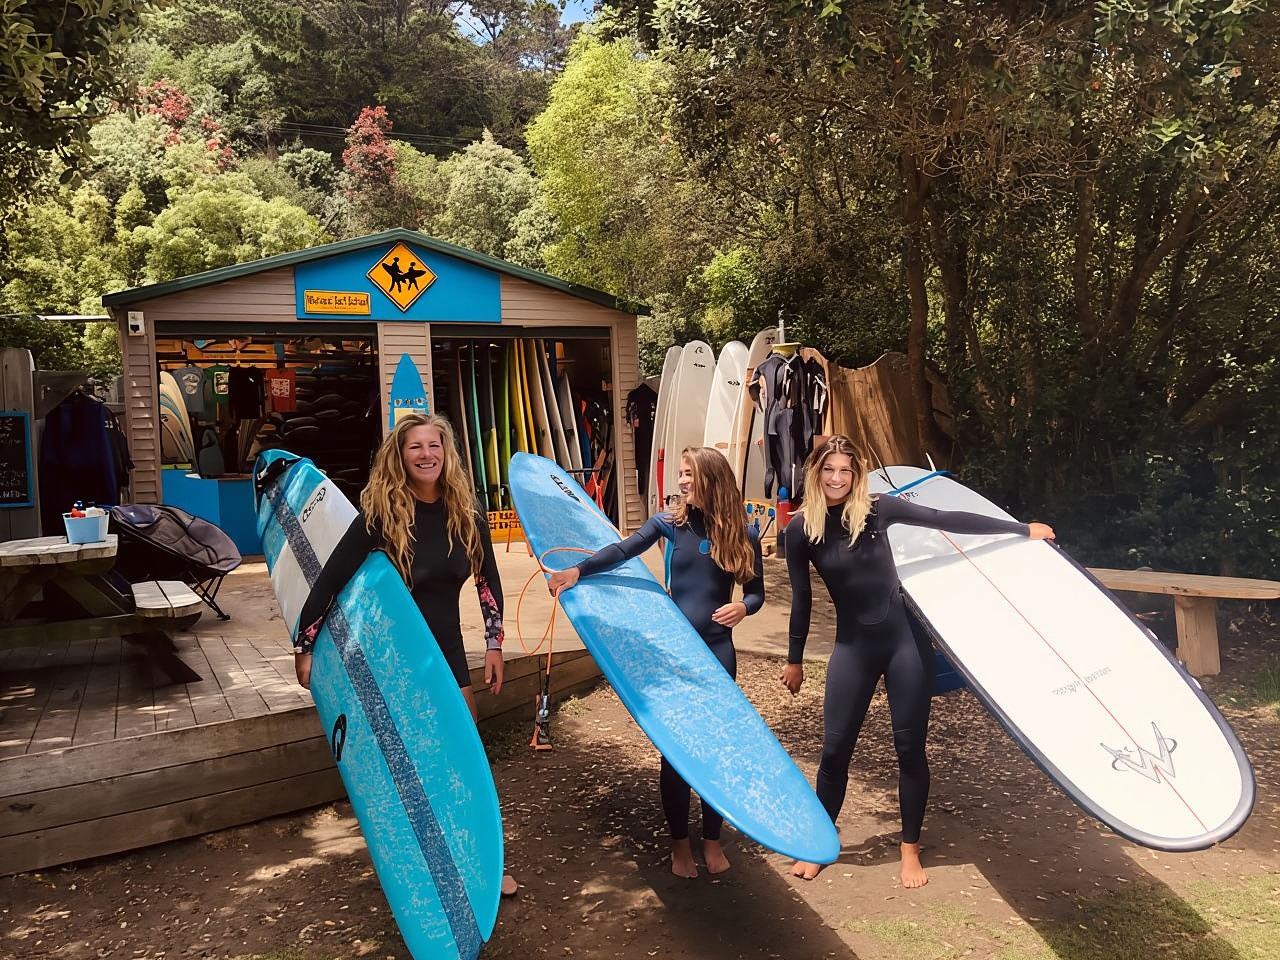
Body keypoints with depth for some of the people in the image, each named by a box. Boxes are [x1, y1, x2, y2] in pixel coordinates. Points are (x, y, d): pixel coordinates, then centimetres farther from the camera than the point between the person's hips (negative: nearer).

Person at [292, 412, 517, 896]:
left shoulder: (466, 515, -5)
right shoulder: (381, 514, -16)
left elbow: (488, 582, 6)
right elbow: (330, 579, -13)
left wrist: (494, 645, 5)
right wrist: (304, 647, -11)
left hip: (447, 649, 4)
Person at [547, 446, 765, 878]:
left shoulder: (743, 535, -3)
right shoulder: (670, 522, -2)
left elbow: (756, 592, 4)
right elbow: (623, 550, -14)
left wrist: (743, 607, -19)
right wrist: (577, 570, -28)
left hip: (718, 651, 0)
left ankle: (712, 840, 26)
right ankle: (679, 842, 23)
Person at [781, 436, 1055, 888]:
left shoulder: (876, 510, -9)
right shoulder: (801, 528, -6)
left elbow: (947, 521, -5)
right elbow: (801, 597, 4)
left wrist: (1022, 529, -1)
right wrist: (794, 658, 11)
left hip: (904, 636, 0)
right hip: (852, 644, 1)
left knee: (910, 746, 6)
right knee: (835, 747, 4)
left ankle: (910, 849, 25)